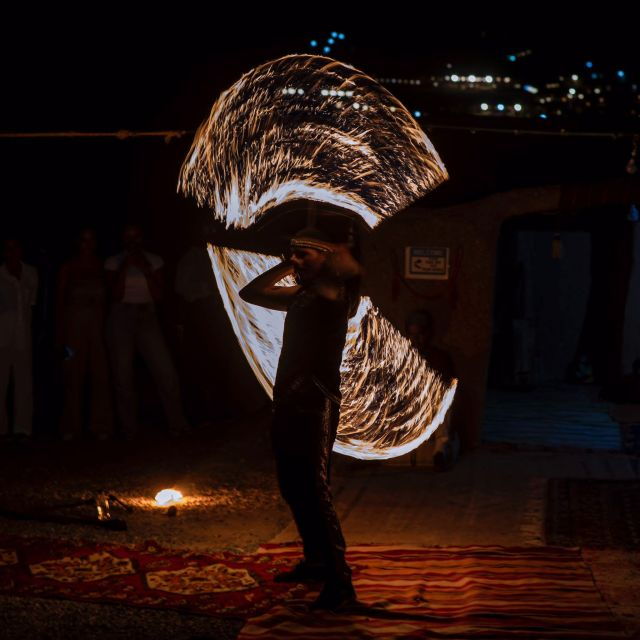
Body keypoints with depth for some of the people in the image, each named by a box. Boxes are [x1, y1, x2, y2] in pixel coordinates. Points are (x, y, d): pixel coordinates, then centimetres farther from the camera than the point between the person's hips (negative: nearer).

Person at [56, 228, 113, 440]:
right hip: (74, 325, -1)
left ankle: (100, 425, 0)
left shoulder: (101, 267, 9)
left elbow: (107, 299, 9)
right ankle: (71, 427, 4)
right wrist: (59, 334, -3)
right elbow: (60, 301, 4)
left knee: (101, 375, -5)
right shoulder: (68, 268, 5)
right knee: (73, 377, -2)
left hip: (98, 326, 1)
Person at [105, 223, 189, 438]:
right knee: (123, 378, -1)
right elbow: (116, 295, -7)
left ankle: (176, 424, 0)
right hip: (121, 320, -1)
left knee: (166, 372, -10)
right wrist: (124, 268, -13)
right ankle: (129, 430, 8)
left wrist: (146, 271, -11)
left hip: (147, 319, 1)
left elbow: (158, 296, -1)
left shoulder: (154, 261, 7)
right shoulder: (114, 262, 3)